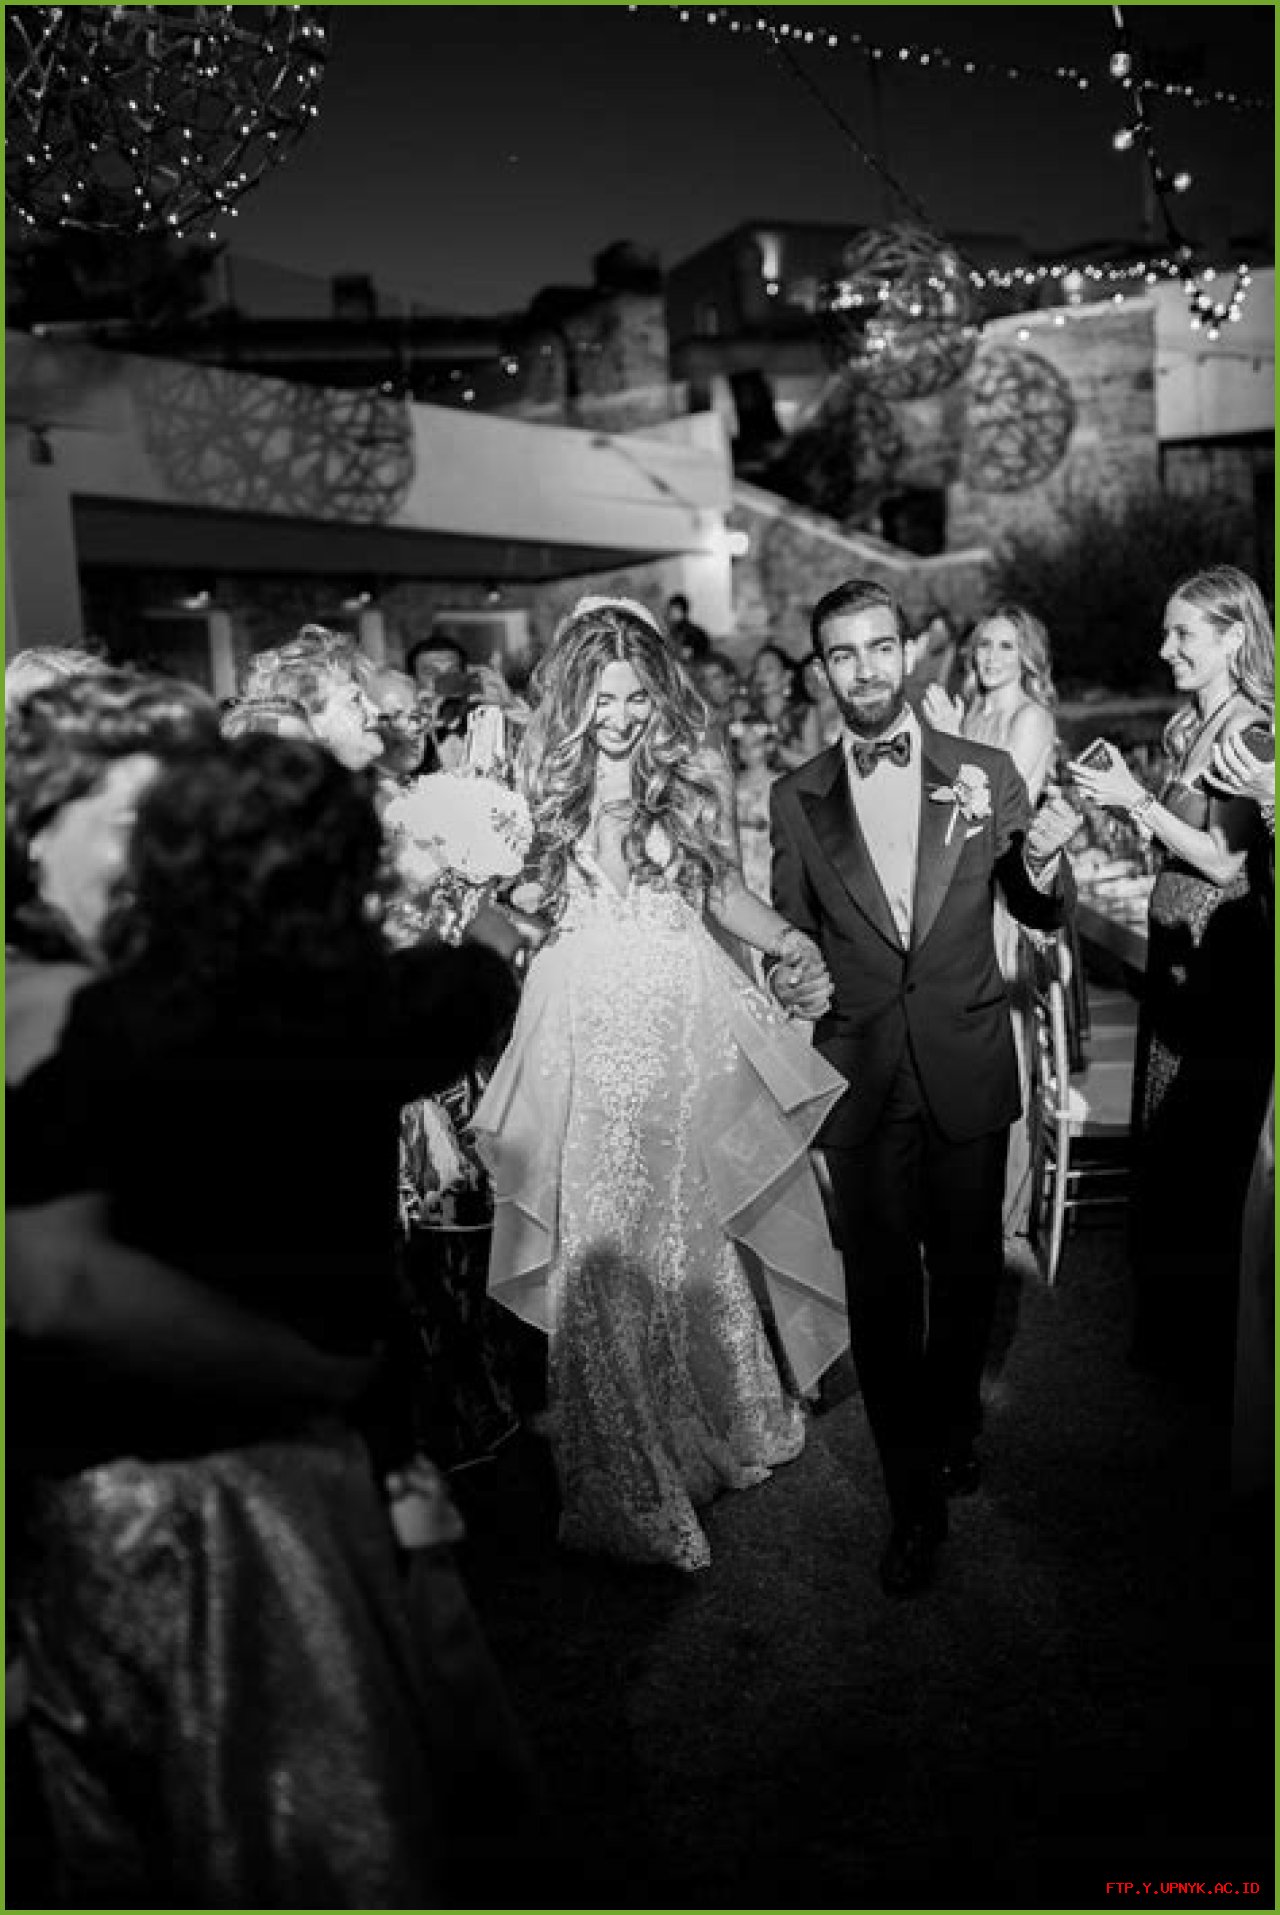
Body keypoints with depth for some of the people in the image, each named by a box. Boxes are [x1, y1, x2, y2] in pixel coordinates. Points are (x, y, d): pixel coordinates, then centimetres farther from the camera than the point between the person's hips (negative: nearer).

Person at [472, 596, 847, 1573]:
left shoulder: (696, 775, 3)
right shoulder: (547, 778, 3)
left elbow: (724, 888, 10)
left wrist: (787, 937, -5)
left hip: (683, 1016, 0)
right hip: (586, 1024, 1)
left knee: (688, 1232, 8)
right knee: (596, 1244, 3)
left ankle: (720, 1420, 33)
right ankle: (626, 1478, 21)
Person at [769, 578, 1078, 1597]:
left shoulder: (987, 773, 0)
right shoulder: (796, 798, 0)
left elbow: (1040, 917, 6)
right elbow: (790, 929, 8)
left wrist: (1041, 866, -16)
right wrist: (787, 976, -14)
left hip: (967, 1063, 1)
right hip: (860, 1072, 0)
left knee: (967, 1266, 15)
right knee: (881, 1284, 5)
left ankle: (952, 1426, 44)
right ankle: (915, 1497, 23)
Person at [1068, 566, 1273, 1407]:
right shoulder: (1189, 724, 11)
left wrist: (1136, 799, -17)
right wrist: (1116, 793, 1)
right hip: (1175, 952, 9)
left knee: (1210, 1151, 3)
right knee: (1166, 1139, 16)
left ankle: (1210, 1350, 20)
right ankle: (1169, 1329, 32)